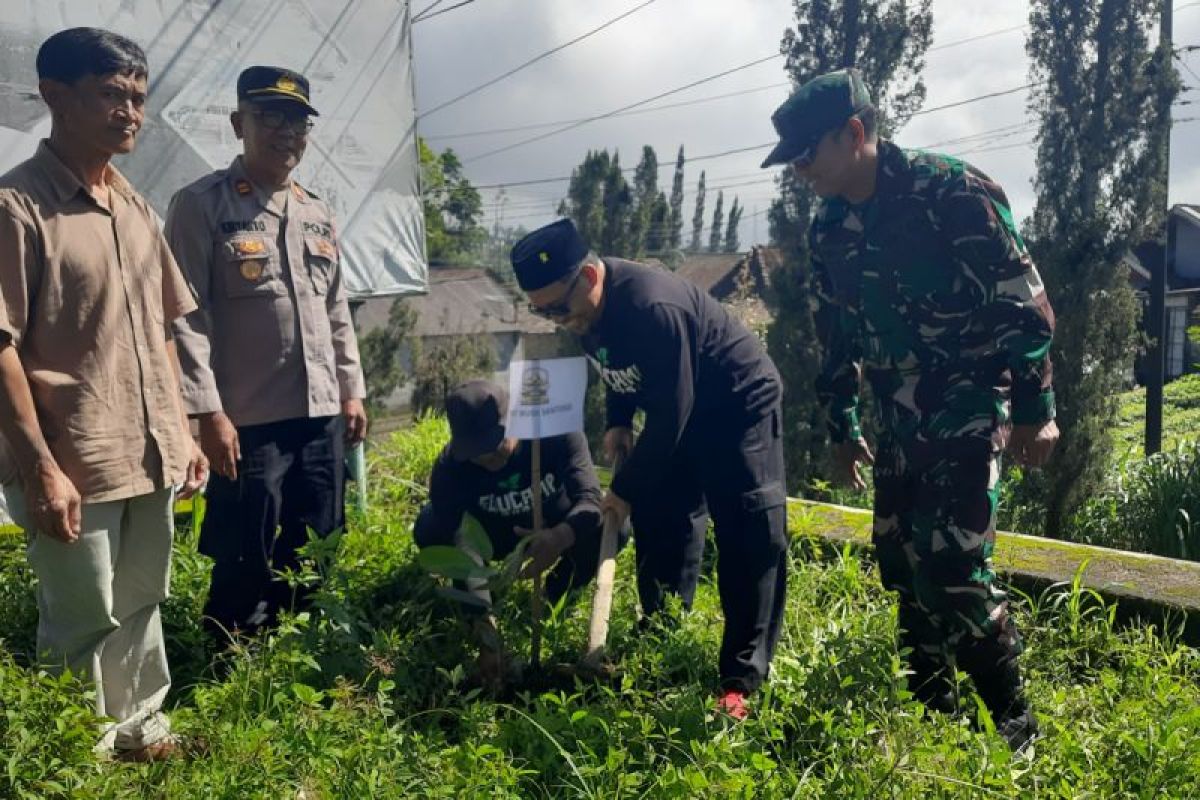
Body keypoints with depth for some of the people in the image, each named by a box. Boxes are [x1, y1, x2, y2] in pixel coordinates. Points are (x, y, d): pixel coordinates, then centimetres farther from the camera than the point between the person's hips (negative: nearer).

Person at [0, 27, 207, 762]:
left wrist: (181, 431, 13)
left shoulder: (136, 207, 10)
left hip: (151, 456, 7)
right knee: (85, 624, 7)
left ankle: (142, 730, 35)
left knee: (141, 605, 19)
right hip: (73, 463, -7)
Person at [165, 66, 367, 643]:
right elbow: (186, 317, -11)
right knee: (245, 565, 3)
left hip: (322, 416, 6)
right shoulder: (200, 206, -5)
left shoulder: (318, 215, 13)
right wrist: (209, 411, -16)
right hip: (250, 422, -6)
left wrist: (352, 390, 13)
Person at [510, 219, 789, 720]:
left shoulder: (652, 308, -36)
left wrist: (627, 487, -21)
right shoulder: (585, 305, -9)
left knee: (751, 538, -11)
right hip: (680, 412, 9)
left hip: (739, 406, -8)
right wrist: (617, 422, -4)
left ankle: (741, 681, -6)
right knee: (658, 524, 10)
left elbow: (669, 415, -31)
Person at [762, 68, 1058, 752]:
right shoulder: (830, 230, 6)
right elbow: (839, 335, 15)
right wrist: (842, 427, 17)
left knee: (953, 565, -13)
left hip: (969, 406, -7)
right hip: (902, 418, 7)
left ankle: (1016, 725, 6)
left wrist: (1034, 407, -14)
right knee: (901, 562, 10)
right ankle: (933, 708, 26)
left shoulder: (954, 192, -16)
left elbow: (1022, 301, -14)